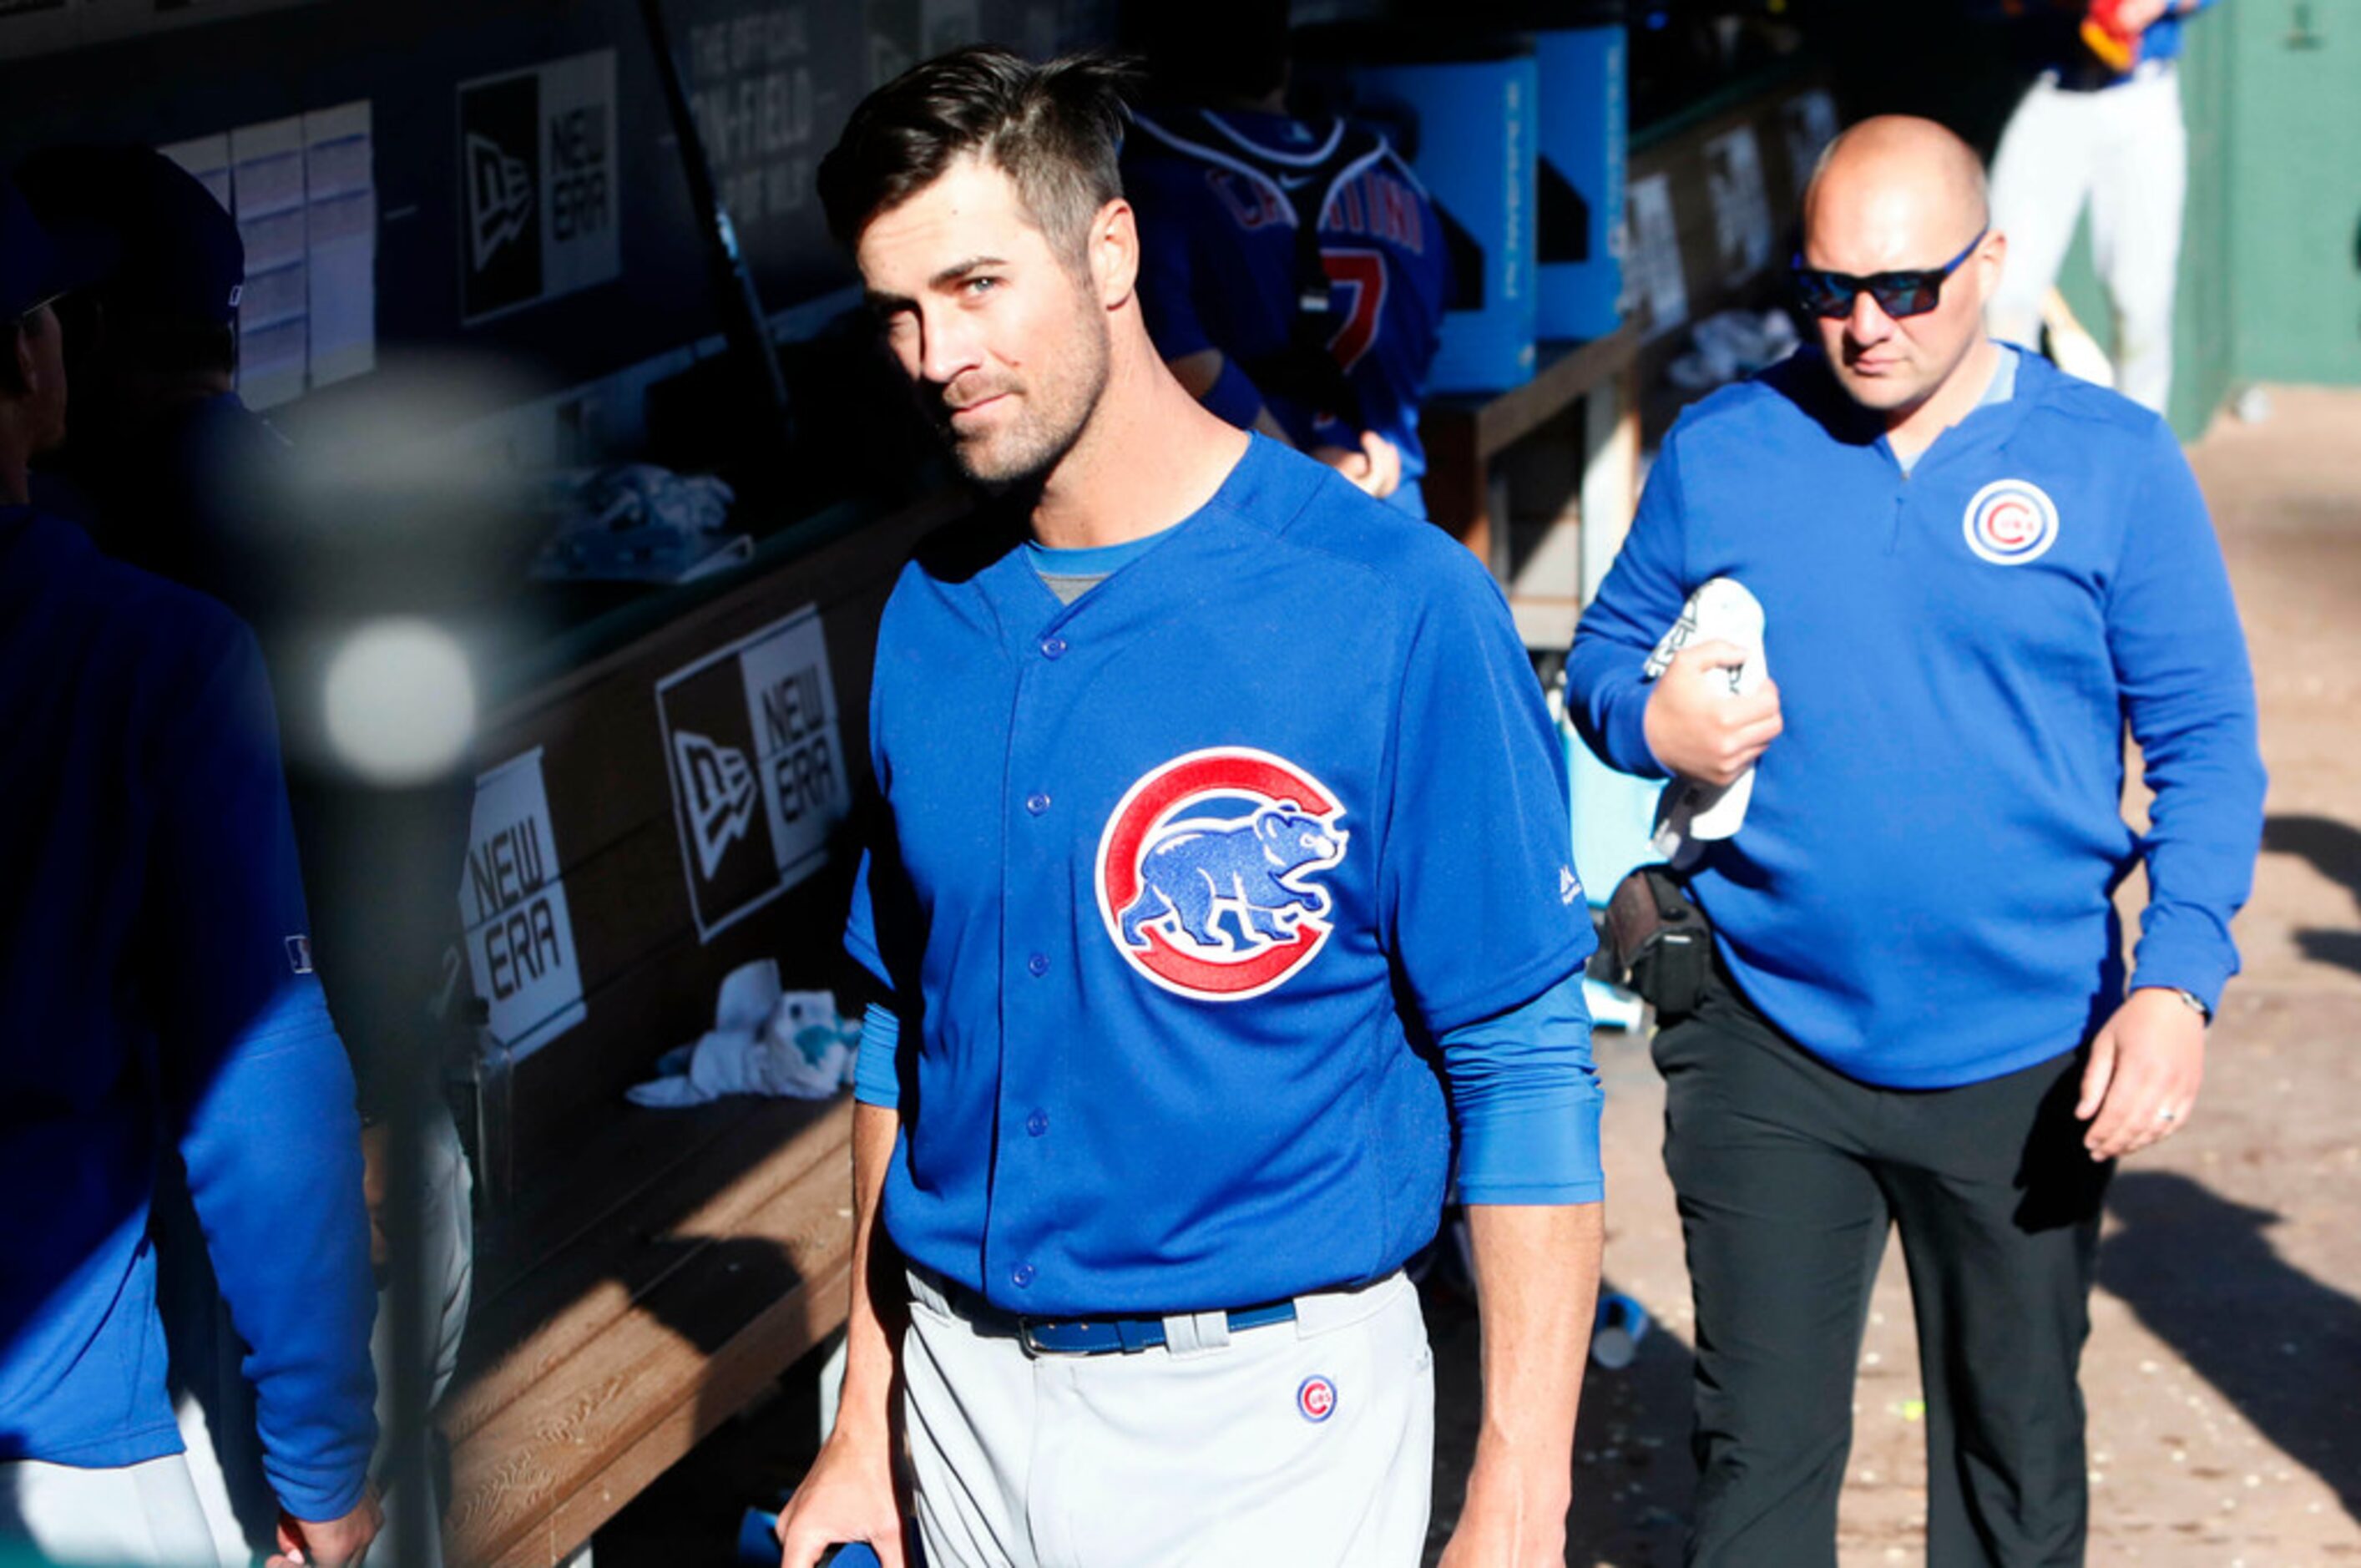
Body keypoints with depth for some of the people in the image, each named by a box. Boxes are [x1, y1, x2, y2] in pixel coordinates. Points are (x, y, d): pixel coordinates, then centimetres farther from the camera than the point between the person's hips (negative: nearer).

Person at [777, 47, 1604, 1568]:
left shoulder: (1393, 607, -14)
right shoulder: (931, 620, 3)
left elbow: (1524, 1073, -14)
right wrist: (867, 1418, 11)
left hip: (1268, 1418, -5)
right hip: (968, 1397, 5)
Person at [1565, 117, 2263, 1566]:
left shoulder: (2114, 463, -4)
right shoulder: (1720, 452, 1)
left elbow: (2207, 742, -3)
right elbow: (1602, 658, 12)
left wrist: (2178, 982, -15)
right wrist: (1653, 722, -13)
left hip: (2028, 1068, -1)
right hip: (1772, 1056, 1)